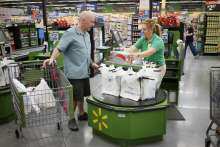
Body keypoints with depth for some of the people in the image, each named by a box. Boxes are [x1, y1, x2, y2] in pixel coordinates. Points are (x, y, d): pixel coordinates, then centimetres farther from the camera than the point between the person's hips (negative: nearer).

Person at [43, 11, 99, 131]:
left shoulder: (87, 34, 12)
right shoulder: (70, 33, -13)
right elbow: (59, 48, -19)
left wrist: (92, 64, 22)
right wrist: (52, 58, -34)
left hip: (84, 72, 8)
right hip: (74, 73, -8)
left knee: (82, 95, 19)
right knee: (75, 97, 2)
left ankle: (82, 114, 36)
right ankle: (71, 119, 19)